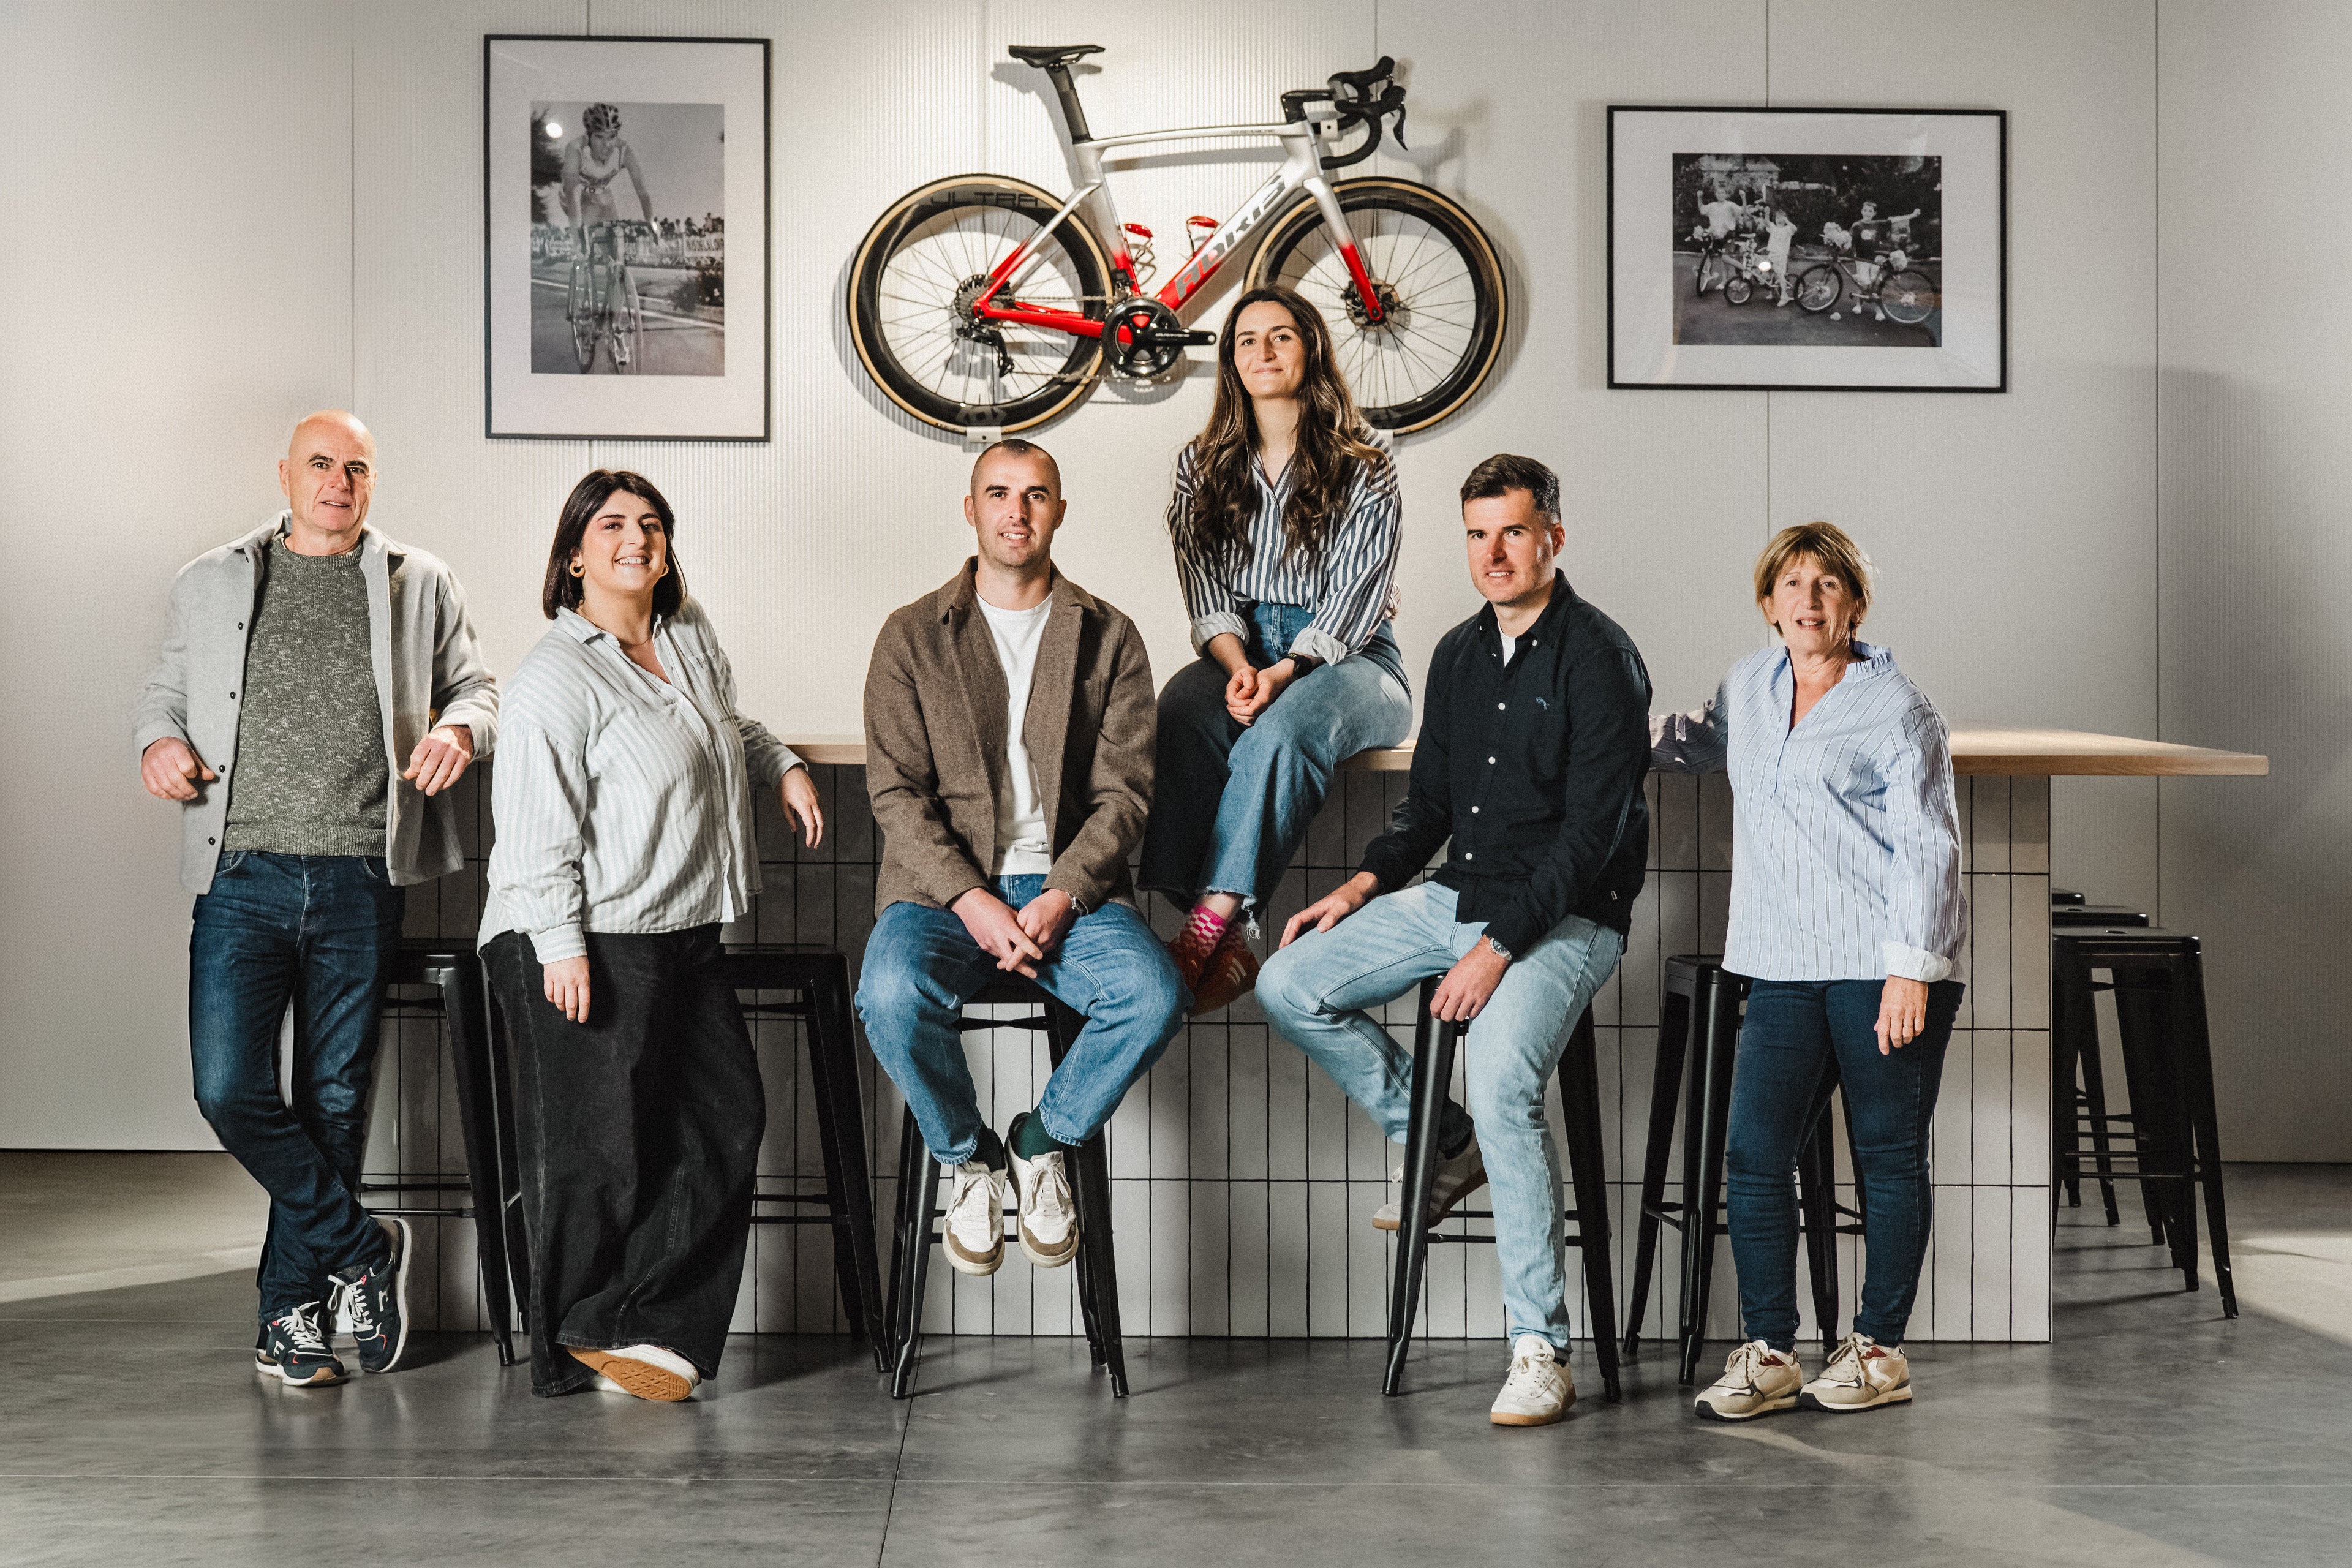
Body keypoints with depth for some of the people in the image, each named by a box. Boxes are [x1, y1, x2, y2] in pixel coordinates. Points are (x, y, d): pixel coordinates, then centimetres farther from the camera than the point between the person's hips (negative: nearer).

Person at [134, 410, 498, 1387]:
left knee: (334, 1101, 5)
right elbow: (166, 690, 21)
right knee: (230, 1092, -11)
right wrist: (160, 741, -1)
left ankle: (291, 1311, 17)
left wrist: (459, 730, -7)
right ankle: (361, 1252, 8)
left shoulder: (418, 586, 12)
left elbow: (475, 685, 15)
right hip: (243, 875, 0)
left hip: (360, 884, 0)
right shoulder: (212, 584, 14)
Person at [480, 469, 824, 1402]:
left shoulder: (690, 636, 12)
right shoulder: (556, 679, -13)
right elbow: (537, 829, -17)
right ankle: (586, 1342, 15)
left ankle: (652, 1324, 18)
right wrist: (560, 947, -21)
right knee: (601, 1147, -2)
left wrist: (782, 765, 18)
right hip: (586, 948, -9)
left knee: (728, 1115, 8)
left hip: (684, 936, 9)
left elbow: (728, 728, 34)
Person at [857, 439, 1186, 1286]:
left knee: (1154, 994, -28)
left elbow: (1124, 792, 3)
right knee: (893, 994, -32)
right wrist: (973, 901, -15)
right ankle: (969, 1155, -2)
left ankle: (1043, 1140, 1)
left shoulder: (1110, 638, 10)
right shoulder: (913, 636, 7)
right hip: (944, 884, -1)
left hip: (1070, 887, 1)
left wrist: (1060, 898, -14)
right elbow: (897, 793, -1)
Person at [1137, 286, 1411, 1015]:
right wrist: (1238, 666, -16)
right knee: (1182, 714, -33)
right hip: (1239, 651, 3)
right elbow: (1205, 583, 4)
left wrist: (1284, 672, -21)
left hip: (1347, 659, -3)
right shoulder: (1202, 463, 15)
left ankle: (1207, 927, -41)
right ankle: (1227, 949, -39)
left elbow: (1357, 592, -6)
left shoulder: (1363, 460, 3)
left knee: (1282, 726, -38)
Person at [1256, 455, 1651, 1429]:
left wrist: (1499, 948, -24)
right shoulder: (1459, 655, 12)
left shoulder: (1597, 659, -12)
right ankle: (1443, 1143, 12)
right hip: (1459, 898, 8)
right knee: (1289, 988, -3)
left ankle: (1539, 1354, -22)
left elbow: (1590, 834, -18)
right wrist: (1364, 887, 4)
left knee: (1504, 1081, -31)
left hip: (1564, 919, -8)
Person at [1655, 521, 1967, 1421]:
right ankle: (1767, 1353, 5)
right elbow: (1702, 746, 38)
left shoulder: (1898, 710, -2)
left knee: (1888, 1157, 4)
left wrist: (1912, 969, -14)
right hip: (1784, 967, 5)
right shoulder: (1749, 685, 15)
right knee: (1754, 1152, -4)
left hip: (1888, 970, -5)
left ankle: (1880, 1349, 16)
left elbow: (1926, 847, -7)